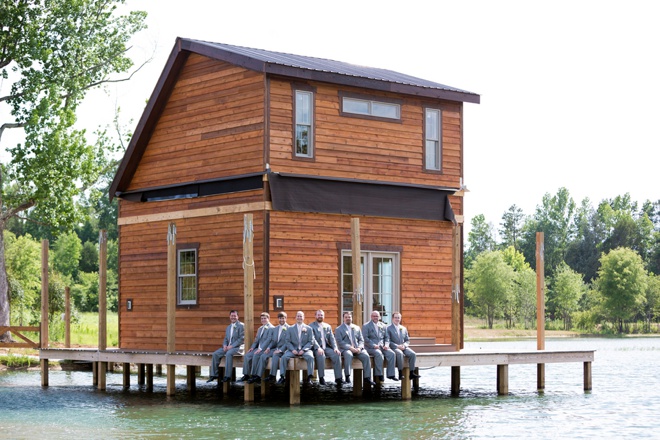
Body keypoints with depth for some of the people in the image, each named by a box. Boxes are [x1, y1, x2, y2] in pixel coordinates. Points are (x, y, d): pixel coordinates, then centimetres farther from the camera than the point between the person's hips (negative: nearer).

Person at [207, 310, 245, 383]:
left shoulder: (241, 325, -3)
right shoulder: (228, 327, 21)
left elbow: (242, 339, -11)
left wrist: (231, 346, -18)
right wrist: (224, 345, -3)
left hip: (237, 347, -7)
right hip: (228, 347, 7)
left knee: (229, 353, -37)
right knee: (215, 354, -15)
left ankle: (227, 376, -37)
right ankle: (214, 375, -12)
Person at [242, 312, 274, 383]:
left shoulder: (271, 328, -6)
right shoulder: (260, 328, 23)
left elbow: (268, 340, -15)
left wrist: (260, 349, -22)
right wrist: (252, 347, 3)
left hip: (265, 349, -8)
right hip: (258, 348, 8)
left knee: (256, 355, -32)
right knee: (247, 355, -14)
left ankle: (254, 375, -27)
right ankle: (246, 374, -13)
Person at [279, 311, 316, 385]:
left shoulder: (309, 329, 10)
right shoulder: (290, 329, 13)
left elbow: (311, 342, 3)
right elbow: (288, 341, 8)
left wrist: (303, 350, -12)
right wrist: (292, 350, -11)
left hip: (305, 350, -1)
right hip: (293, 350, 1)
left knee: (310, 357, -34)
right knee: (284, 357, -27)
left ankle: (309, 377, -29)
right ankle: (282, 377, -23)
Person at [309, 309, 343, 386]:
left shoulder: (328, 326, 20)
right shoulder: (311, 326, 4)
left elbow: (332, 338, 11)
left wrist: (335, 348, -8)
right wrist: (318, 348, -24)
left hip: (327, 347, 4)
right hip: (317, 348, -4)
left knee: (336, 355, -24)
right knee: (321, 356, -37)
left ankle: (338, 378, -24)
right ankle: (321, 378, -29)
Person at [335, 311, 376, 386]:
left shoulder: (357, 328, 20)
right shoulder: (338, 329, 9)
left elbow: (361, 340, 15)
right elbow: (340, 342, -3)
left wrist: (359, 347, -8)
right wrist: (350, 348, -17)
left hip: (357, 349, 3)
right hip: (345, 349, -3)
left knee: (366, 356, -26)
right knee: (348, 355, -38)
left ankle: (367, 378, -26)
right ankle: (347, 377, -37)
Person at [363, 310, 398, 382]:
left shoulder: (383, 326, 18)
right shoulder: (366, 326, 4)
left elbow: (387, 337, 16)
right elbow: (365, 338, -6)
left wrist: (386, 345, -5)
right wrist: (373, 345, -18)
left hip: (382, 346, 5)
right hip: (370, 347, -5)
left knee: (392, 354, -22)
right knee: (379, 354, -35)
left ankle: (390, 374, -18)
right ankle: (379, 375, -29)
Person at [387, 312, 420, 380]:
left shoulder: (404, 329, 18)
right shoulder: (388, 328, 3)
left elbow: (407, 340, 18)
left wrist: (404, 345, -5)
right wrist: (397, 346, -16)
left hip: (403, 347, 5)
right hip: (394, 348, -5)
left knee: (413, 354, -24)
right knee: (400, 353, -37)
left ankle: (411, 373, -22)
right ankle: (400, 374, -36)